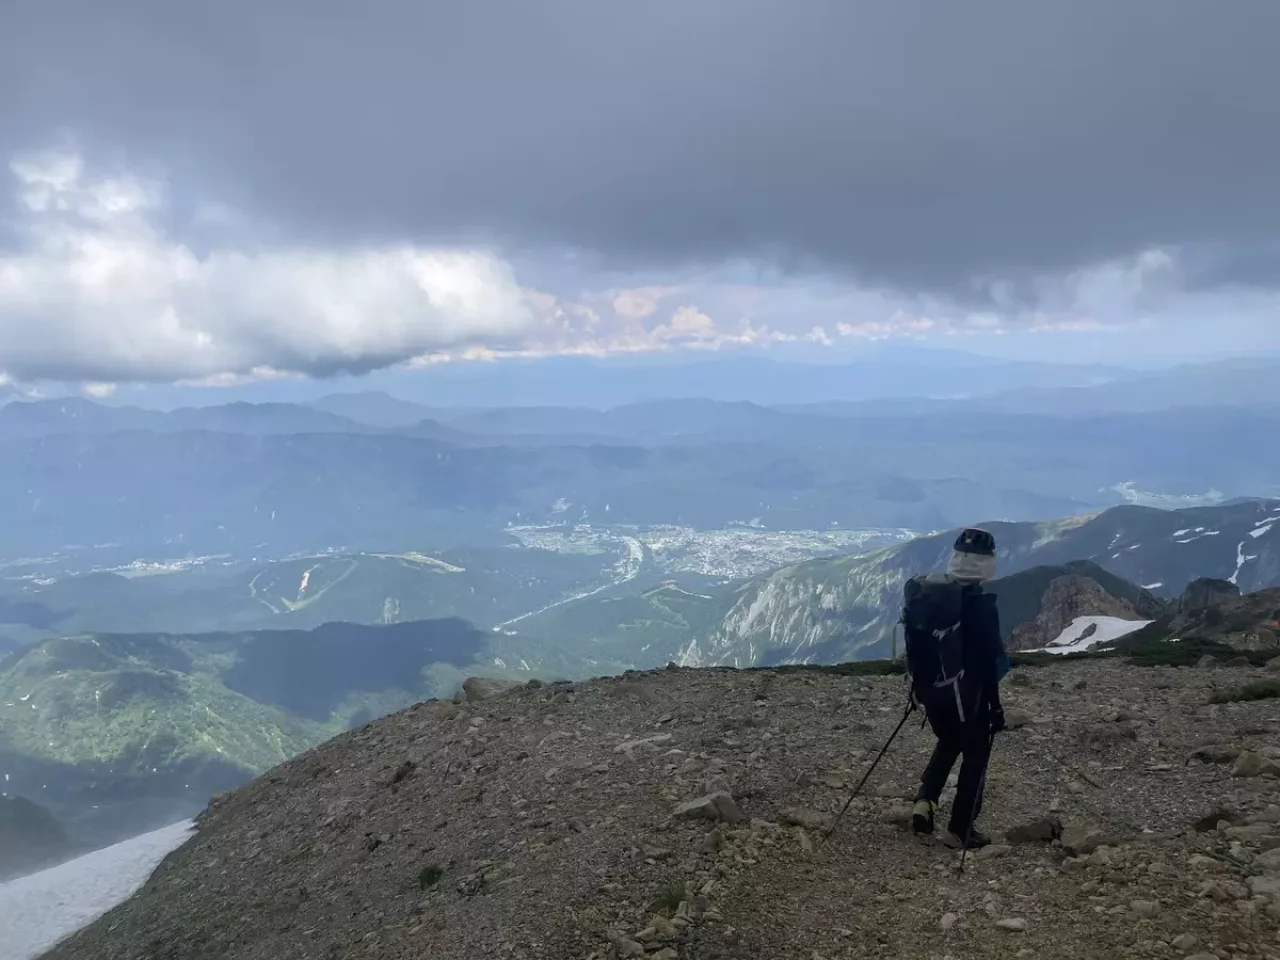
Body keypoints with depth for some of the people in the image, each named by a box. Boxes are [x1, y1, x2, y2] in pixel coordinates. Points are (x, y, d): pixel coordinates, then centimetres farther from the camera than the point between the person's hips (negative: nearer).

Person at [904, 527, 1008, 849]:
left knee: (948, 743, 29)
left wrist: (919, 684, 20)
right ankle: (960, 830, 15)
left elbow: (915, 644, 9)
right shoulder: (980, 605, -19)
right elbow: (987, 660, -17)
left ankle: (924, 801, 12)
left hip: (932, 691, 6)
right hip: (967, 694, -6)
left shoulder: (927, 593, -1)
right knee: (975, 756, 12)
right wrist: (995, 705, -9)